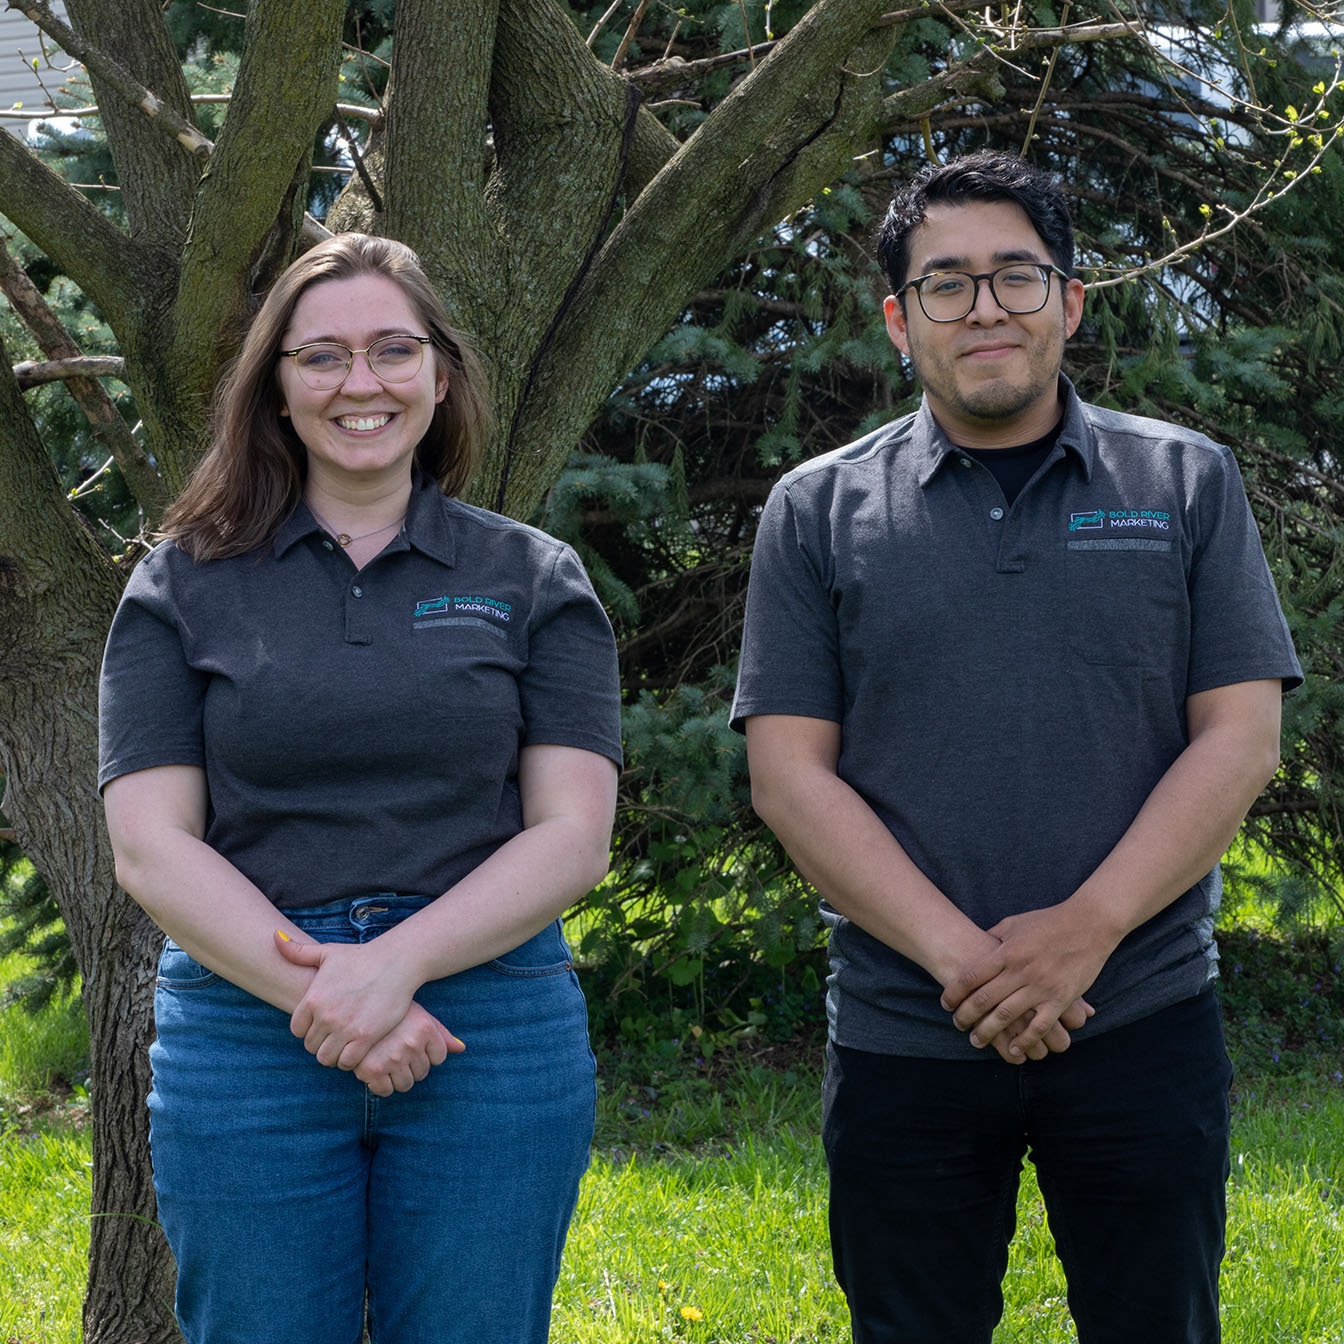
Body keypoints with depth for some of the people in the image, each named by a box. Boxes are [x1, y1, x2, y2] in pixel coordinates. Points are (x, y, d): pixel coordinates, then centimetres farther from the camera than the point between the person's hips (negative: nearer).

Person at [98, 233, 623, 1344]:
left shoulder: (533, 579, 7)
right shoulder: (186, 586, 7)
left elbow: (573, 835, -1)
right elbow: (150, 845, -1)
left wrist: (397, 964, -16)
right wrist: (318, 1002, -15)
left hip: (498, 1036, 0)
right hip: (245, 1035, 0)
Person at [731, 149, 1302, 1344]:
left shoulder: (1186, 484, 5)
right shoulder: (819, 512, 5)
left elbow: (1240, 737, -1)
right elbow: (789, 771, -1)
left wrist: (1085, 930, -14)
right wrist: (959, 955, -13)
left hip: (1143, 1022, 0)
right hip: (902, 1032, 0)